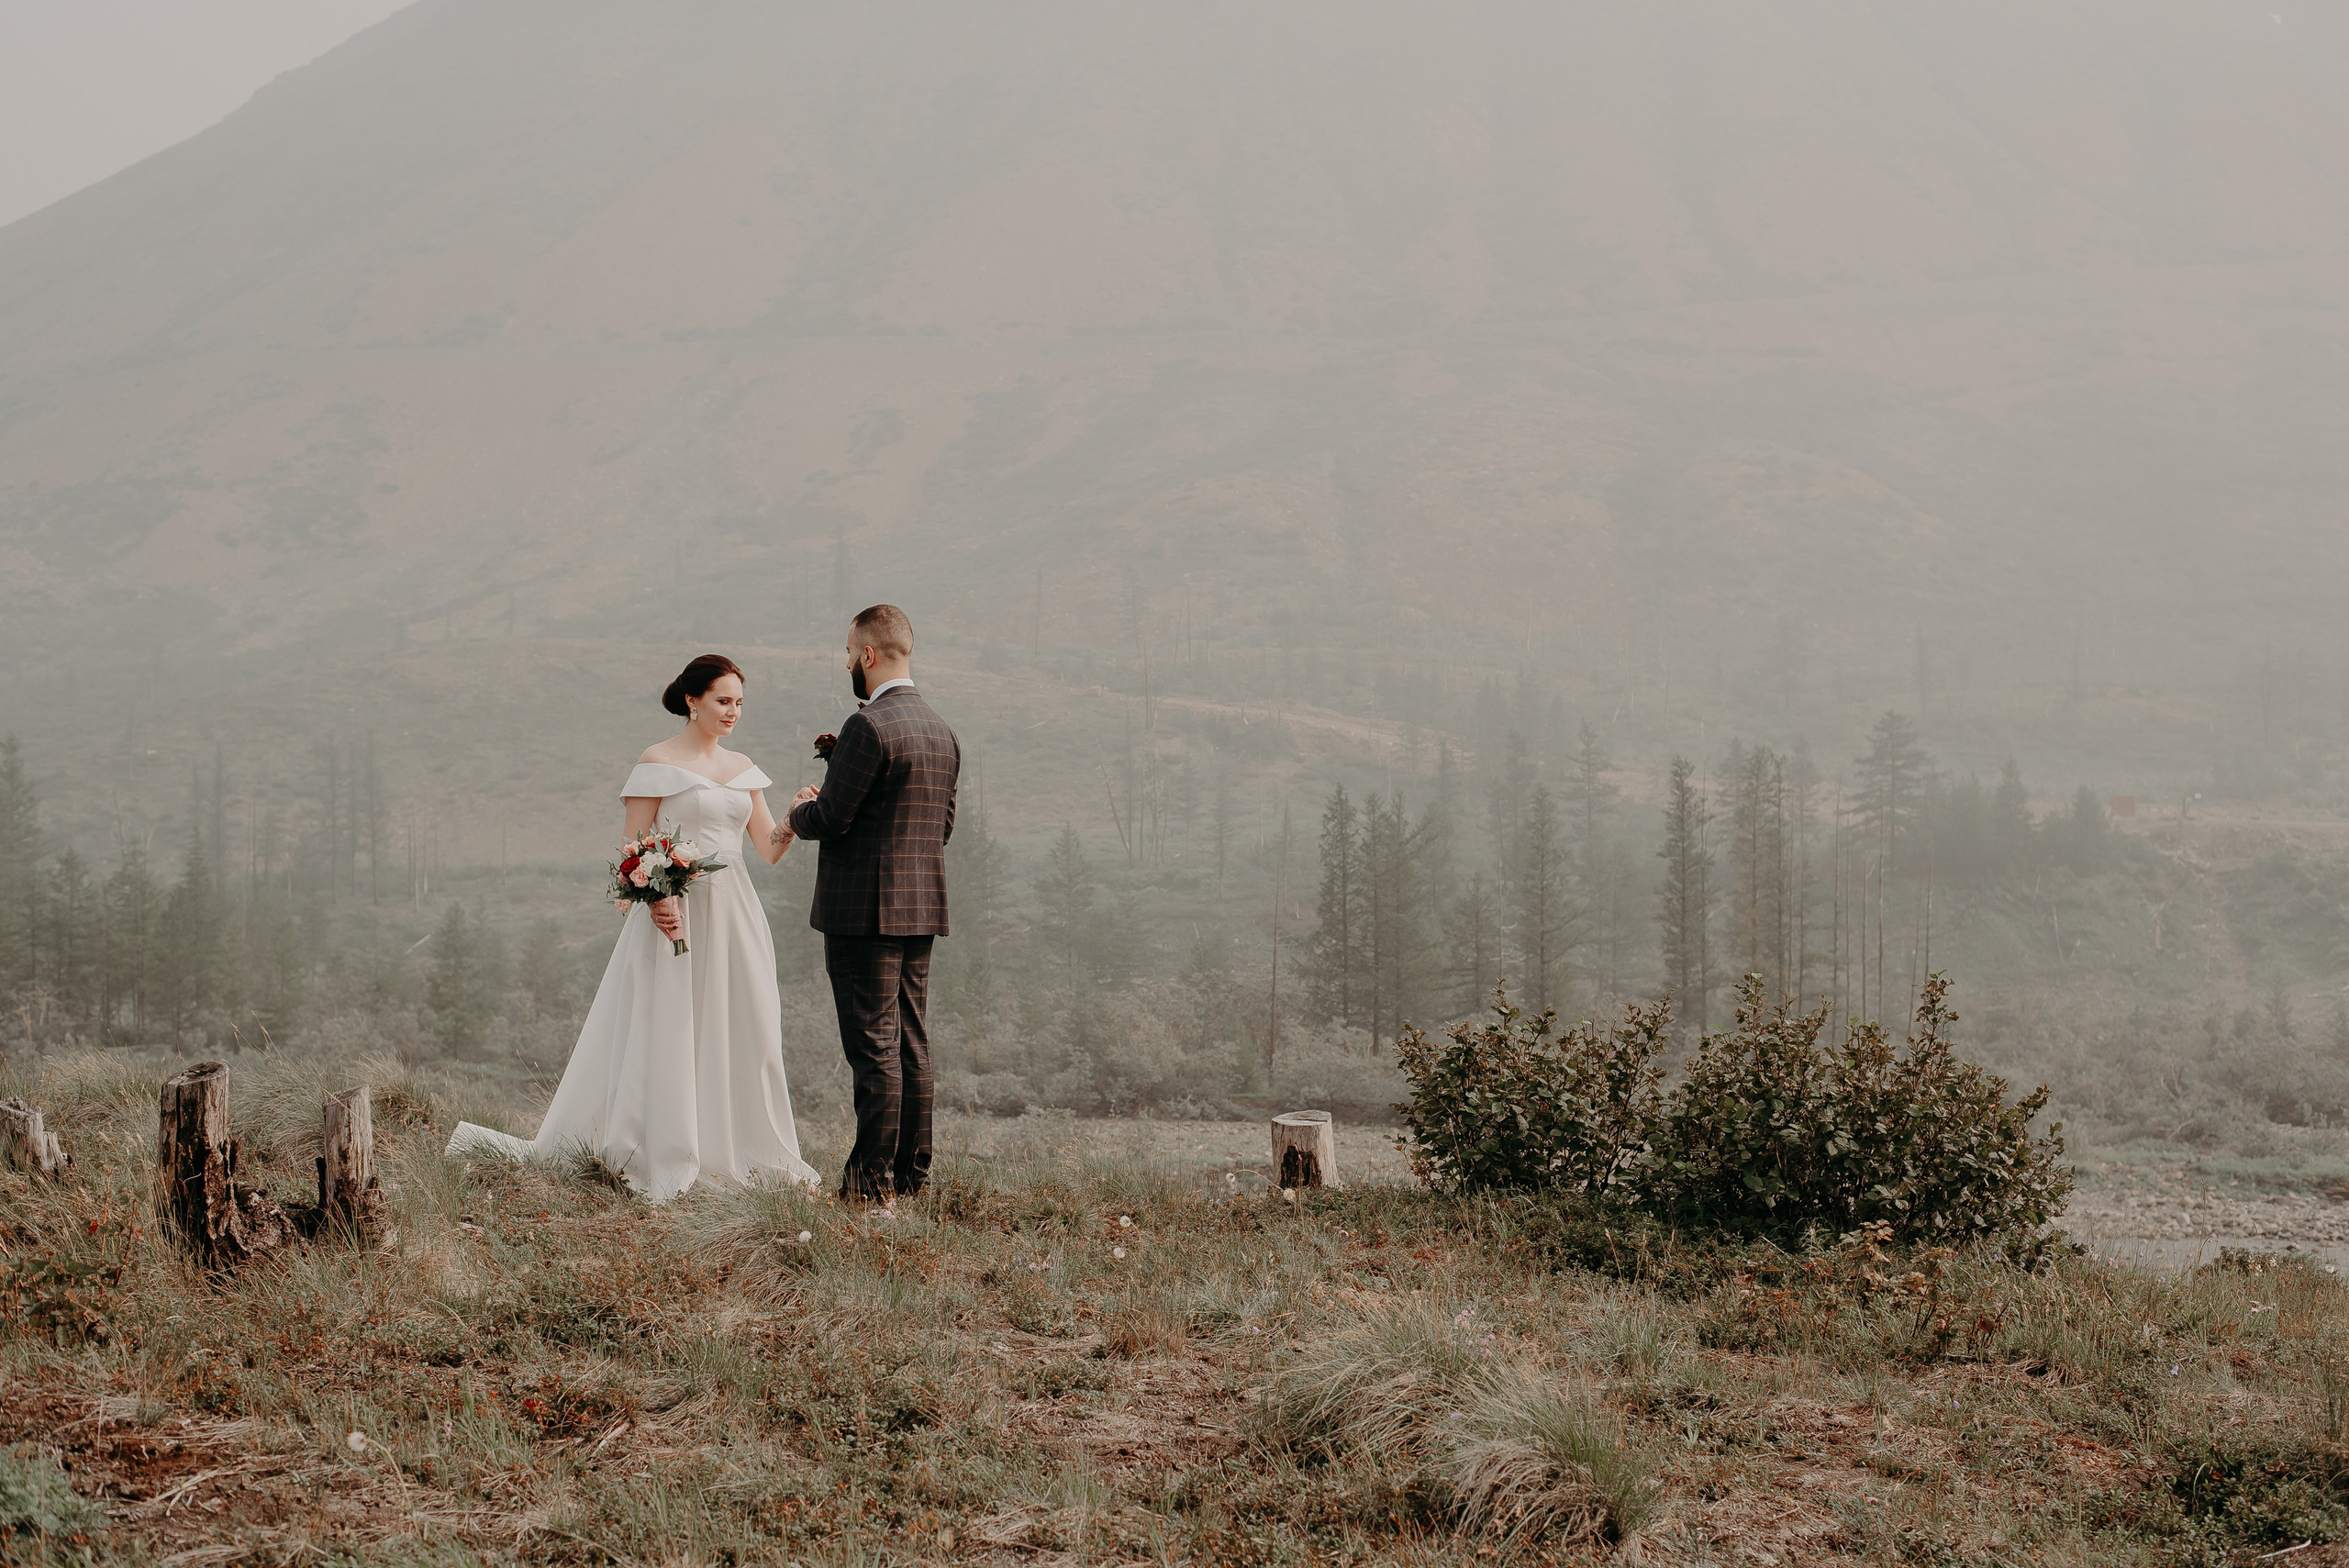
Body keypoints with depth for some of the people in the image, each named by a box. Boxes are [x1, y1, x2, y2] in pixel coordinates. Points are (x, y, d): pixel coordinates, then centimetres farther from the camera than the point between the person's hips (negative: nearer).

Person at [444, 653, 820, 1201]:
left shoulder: (743, 768, 13)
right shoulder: (658, 763, -3)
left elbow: (768, 849, 11)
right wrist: (655, 898, -22)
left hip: (733, 915, 6)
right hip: (675, 914, -6)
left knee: (747, 1032, 5)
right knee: (665, 1032, -5)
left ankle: (757, 1154, 13)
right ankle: (668, 1165, -2)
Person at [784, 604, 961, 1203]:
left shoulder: (869, 726, -15)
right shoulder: (942, 732, 12)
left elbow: (831, 817, -17)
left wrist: (797, 813, 6)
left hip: (866, 909, -8)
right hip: (921, 909, 8)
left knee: (874, 1047, -5)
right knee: (912, 1046, 12)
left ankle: (873, 1177, -3)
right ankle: (912, 1173, 16)